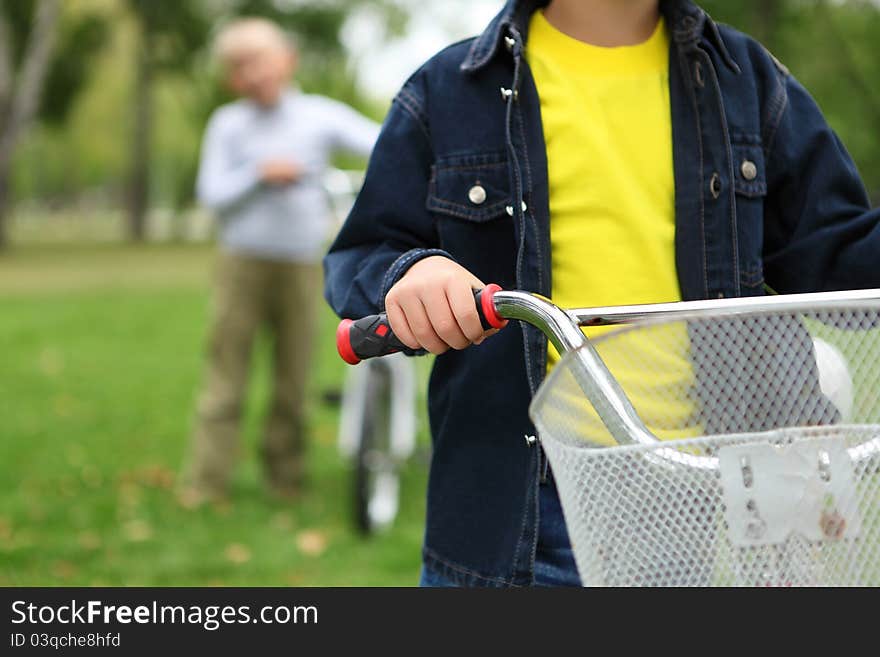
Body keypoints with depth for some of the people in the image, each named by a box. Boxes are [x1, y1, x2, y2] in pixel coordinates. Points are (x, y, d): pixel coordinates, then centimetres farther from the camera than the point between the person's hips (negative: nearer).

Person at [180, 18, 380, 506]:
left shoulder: (320, 116, 4)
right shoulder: (227, 125, 4)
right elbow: (212, 195, 0)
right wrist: (260, 173, -14)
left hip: (301, 265, 1)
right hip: (243, 263, 0)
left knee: (293, 374, 5)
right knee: (226, 371, -3)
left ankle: (284, 475, 18)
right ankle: (205, 483, -1)